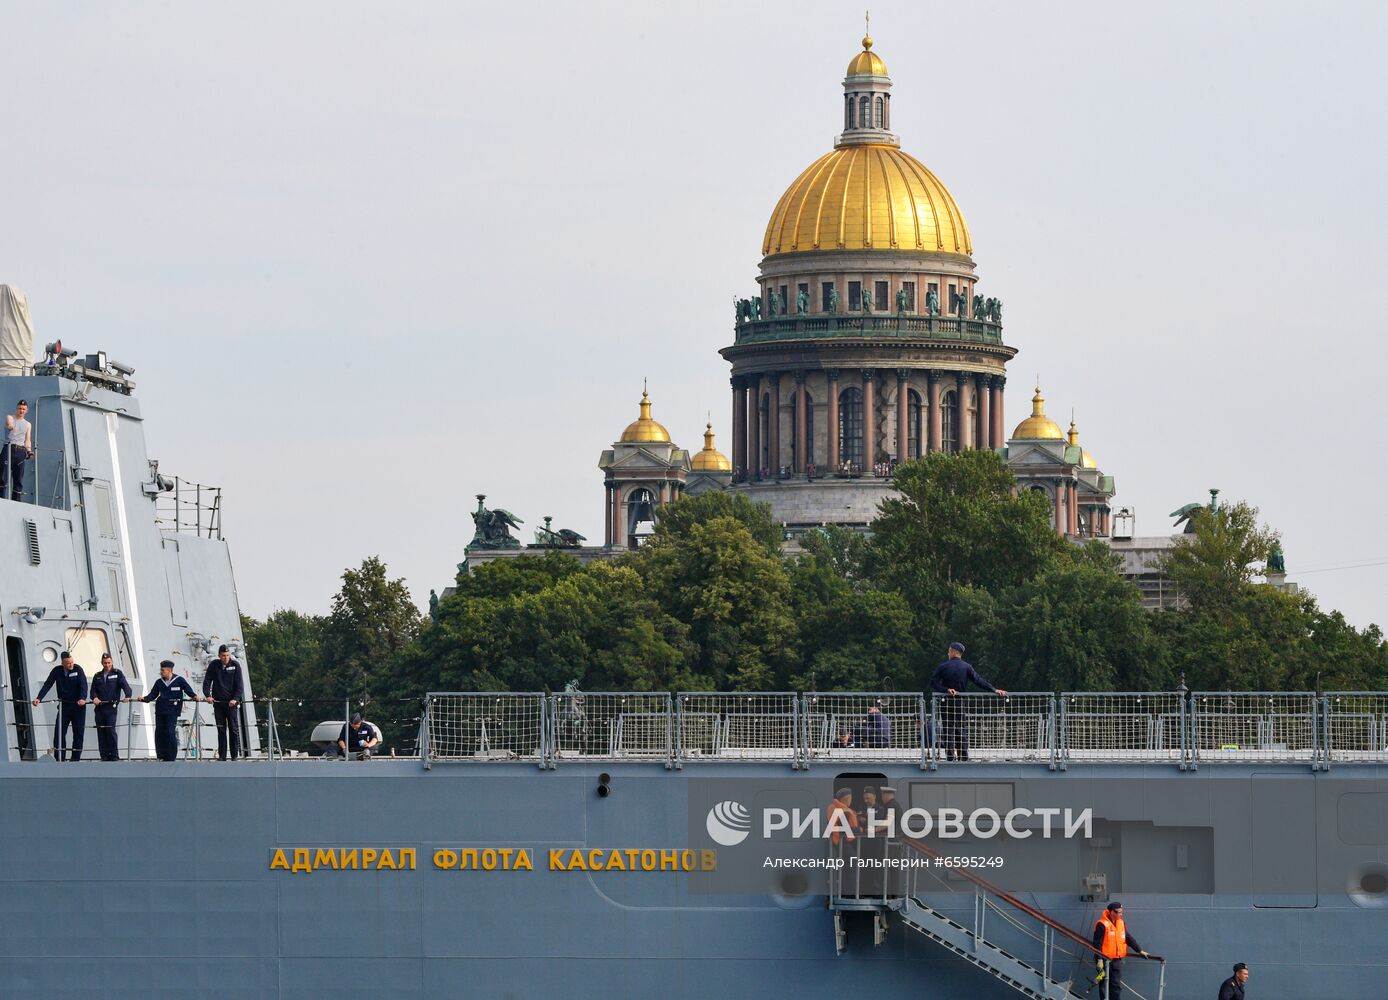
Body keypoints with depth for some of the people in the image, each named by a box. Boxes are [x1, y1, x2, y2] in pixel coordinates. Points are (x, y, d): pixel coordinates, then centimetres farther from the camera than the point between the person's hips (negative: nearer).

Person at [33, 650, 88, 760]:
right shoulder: (57, 671, 1)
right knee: (59, 732, -6)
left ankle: (75, 758, 7)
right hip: (64, 706, 2)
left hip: (78, 706, -2)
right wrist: (39, 698, -14)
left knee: (78, 732, 0)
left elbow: (83, 685, -13)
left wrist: (82, 698, -30)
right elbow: (47, 685, -1)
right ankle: (59, 758, -5)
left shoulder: (78, 669, -5)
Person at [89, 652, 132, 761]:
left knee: (110, 731, -14)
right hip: (99, 707, 4)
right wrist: (94, 697, -14)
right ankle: (104, 756, 6)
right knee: (101, 732, 2)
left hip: (111, 707, -4)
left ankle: (114, 756, -10)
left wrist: (127, 695, -27)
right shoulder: (97, 677, 17)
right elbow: (93, 690, 9)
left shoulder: (117, 674, 7)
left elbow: (125, 685, -7)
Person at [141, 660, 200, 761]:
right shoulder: (159, 682, 14)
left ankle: (171, 757, -6)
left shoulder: (179, 680, 2)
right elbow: (153, 694, 15)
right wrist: (145, 699, -2)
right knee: (159, 733, 2)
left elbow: (188, 690, 2)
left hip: (172, 711, -5)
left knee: (170, 733, -12)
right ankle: (161, 756, 11)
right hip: (160, 710, 5)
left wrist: (195, 696, -16)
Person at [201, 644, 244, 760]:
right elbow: (207, 681, 4)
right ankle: (222, 755, 6)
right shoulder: (214, 665, 3)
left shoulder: (235, 665, -2)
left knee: (234, 729, -3)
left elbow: (239, 684, -6)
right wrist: (207, 695, -10)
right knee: (221, 730, 3)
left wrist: (235, 699, -17)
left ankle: (235, 755, 0)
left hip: (231, 702, -2)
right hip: (218, 702, 2)